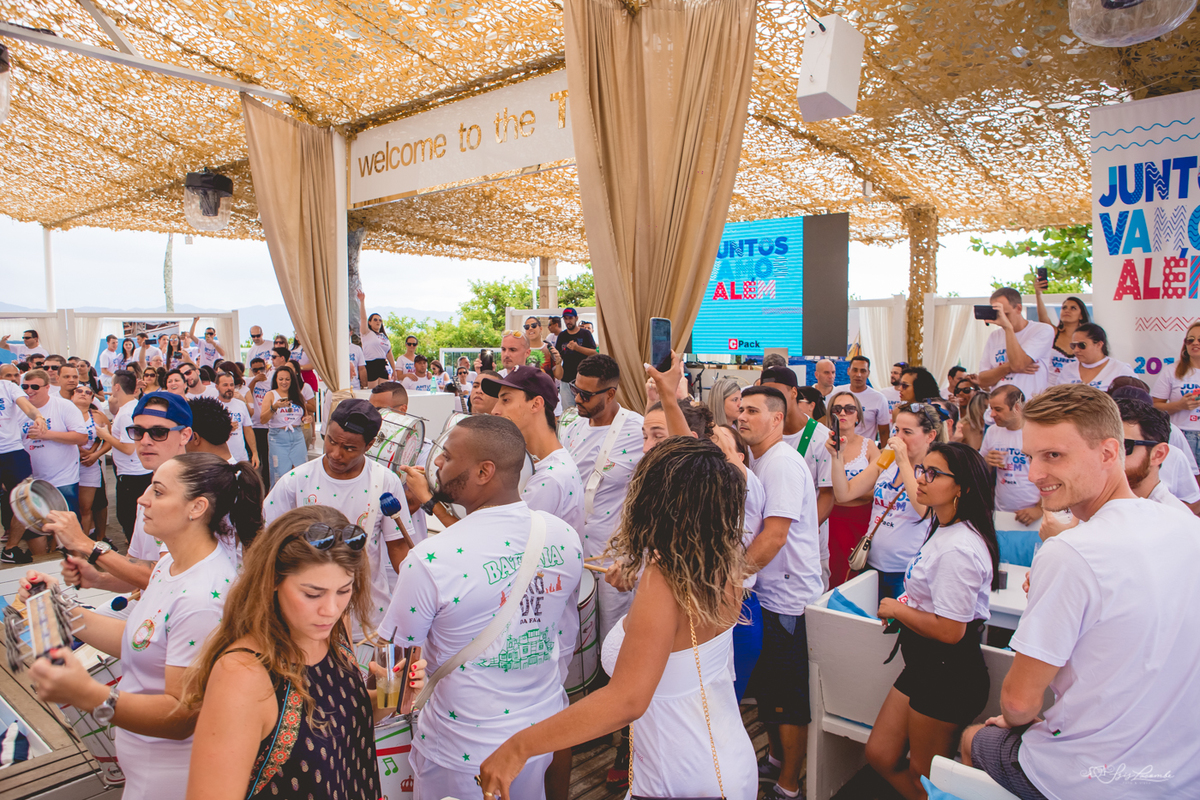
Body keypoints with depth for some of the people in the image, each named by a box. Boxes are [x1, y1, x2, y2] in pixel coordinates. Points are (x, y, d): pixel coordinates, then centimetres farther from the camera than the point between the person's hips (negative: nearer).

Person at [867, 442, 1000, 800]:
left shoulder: (959, 549, -25)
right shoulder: (943, 530, 7)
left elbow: (950, 631, -26)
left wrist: (896, 610, -12)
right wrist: (904, 609, 8)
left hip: (949, 675, -9)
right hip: (925, 665, 9)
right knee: (880, 755, 15)